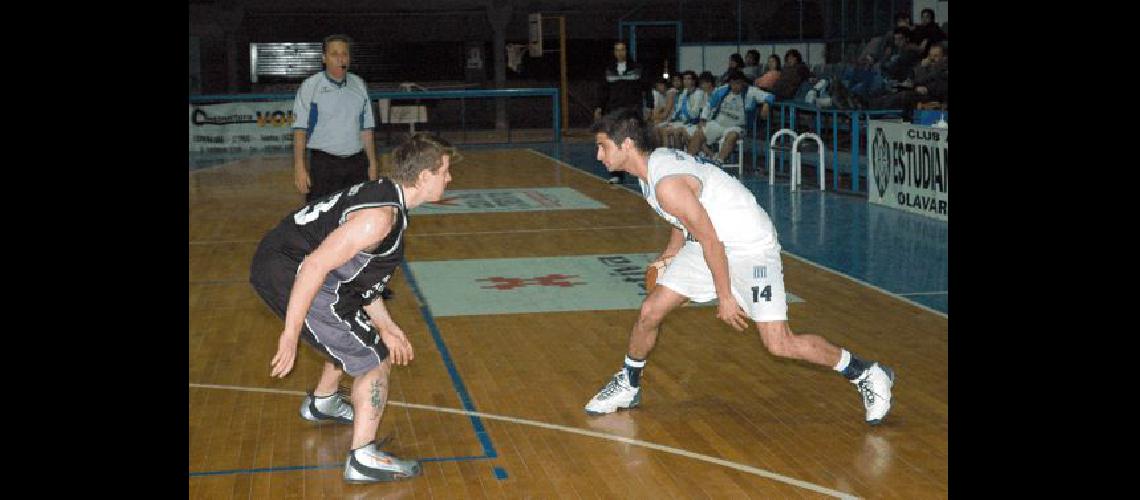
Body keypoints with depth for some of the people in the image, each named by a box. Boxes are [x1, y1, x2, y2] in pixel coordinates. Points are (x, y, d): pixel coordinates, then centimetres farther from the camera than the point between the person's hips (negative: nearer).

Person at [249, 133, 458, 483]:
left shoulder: (383, 194, 10)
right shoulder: (381, 216, -22)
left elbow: (360, 272, 19)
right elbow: (316, 266, -28)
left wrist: (386, 326, 21)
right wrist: (290, 335, -25)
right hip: (291, 276, -10)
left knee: (354, 334, 31)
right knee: (374, 358, -2)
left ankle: (322, 403, 52)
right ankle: (364, 460, 2)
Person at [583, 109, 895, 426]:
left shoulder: (667, 184, -28)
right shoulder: (655, 161, 1)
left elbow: (710, 240, -23)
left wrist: (725, 297, -16)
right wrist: (668, 256, 16)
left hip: (750, 247, -9)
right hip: (710, 240, 9)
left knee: (779, 345, -11)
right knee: (650, 312, 3)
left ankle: (867, 375, 5)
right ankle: (627, 385, 25)